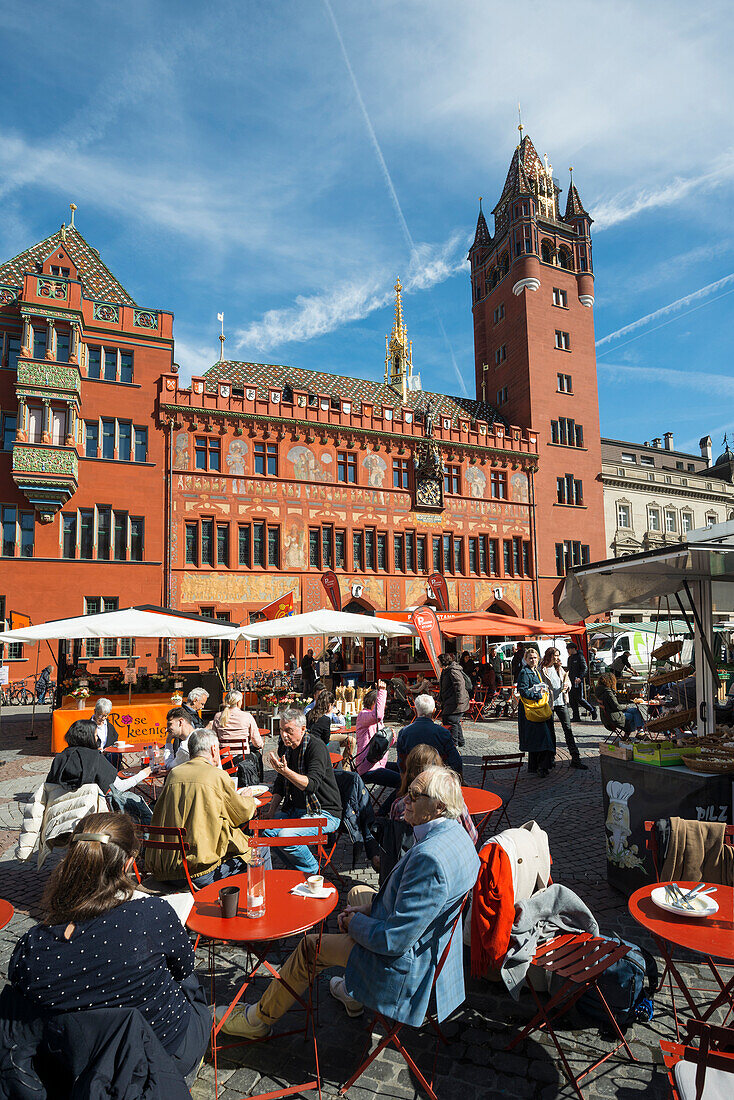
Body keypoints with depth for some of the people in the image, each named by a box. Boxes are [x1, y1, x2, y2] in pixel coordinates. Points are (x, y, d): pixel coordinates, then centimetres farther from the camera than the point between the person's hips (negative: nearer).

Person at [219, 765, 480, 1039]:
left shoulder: (430, 858, -36)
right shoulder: (454, 833, -5)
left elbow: (395, 940, -30)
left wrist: (355, 921, -12)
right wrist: (371, 907, 0)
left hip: (406, 963, -9)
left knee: (310, 947, 7)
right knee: (358, 892, 28)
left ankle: (258, 1019, 31)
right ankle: (354, 991, 38)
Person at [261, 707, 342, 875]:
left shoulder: (316, 746, -17)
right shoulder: (286, 746, 7)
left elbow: (312, 784, -28)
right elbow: (280, 783, 17)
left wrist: (285, 770, -39)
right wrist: (272, 808, 4)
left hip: (325, 813, -8)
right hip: (296, 809, 8)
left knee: (286, 836, -26)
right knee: (265, 827, -9)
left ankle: (313, 872, 0)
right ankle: (296, 869, 9)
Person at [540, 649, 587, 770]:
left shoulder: (559, 668, 13)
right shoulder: (542, 670, -5)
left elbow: (568, 681, 17)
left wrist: (566, 686, -5)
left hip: (562, 702, 4)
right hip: (549, 704, -4)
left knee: (568, 729, 0)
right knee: (550, 731, 5)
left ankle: (575, 758, 1)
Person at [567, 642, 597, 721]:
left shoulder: (580, 657, -9)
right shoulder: (570, 658, 17)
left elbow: (585, 668, -15)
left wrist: (580, 677, -25)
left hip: (578, 681, -8)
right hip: (571, 682, 8)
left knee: (579, 698, -8)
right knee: (572, 700, 4)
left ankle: (592, 710, 13)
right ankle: (576, 717, 9)